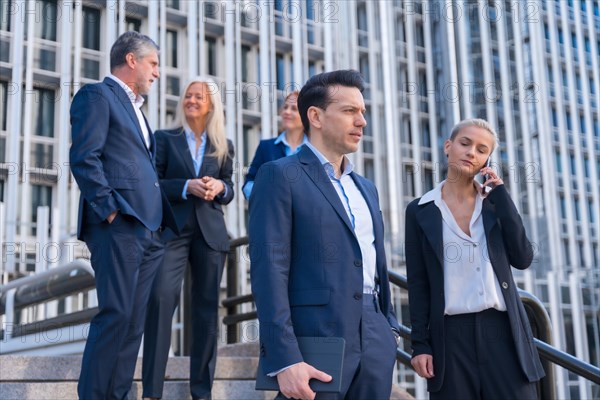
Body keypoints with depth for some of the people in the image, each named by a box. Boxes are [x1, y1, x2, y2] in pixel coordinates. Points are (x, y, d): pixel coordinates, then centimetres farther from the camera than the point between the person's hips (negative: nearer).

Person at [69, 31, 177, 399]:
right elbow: (84, 158, -12)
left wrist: (162, 219, 13)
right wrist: (111, 210, -17)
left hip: (148, 230, 9)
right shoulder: (98, 95, -1)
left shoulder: (135, 108, 26)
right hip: (118, 226, -9)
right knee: (116, 314, -10)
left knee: (134, 320, 7)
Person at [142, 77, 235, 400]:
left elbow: (229, 190, 14)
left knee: (207, 306, 3)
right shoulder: (165, 139, 6)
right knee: (161, 297, -17)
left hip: (210, 233, 3)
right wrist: (186, 187, -16)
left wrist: (220, 187, -8)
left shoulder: (223, 146, 12)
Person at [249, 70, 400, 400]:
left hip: (375, 343, 7)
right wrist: (284, 359, -19)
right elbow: (269, 270, -13)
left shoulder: (366, 188, 19)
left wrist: (389, 330, 15)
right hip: (315, 339, -6)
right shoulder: (280, 176, -4)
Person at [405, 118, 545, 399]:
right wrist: (420, 343, -3)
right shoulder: (421, 210, 4)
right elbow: (418, 283, 3)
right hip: (451, 333, -1)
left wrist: (501, 196, -3)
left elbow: (522, 259, -3)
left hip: (501, 329, 2)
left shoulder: (495, 203, 9)